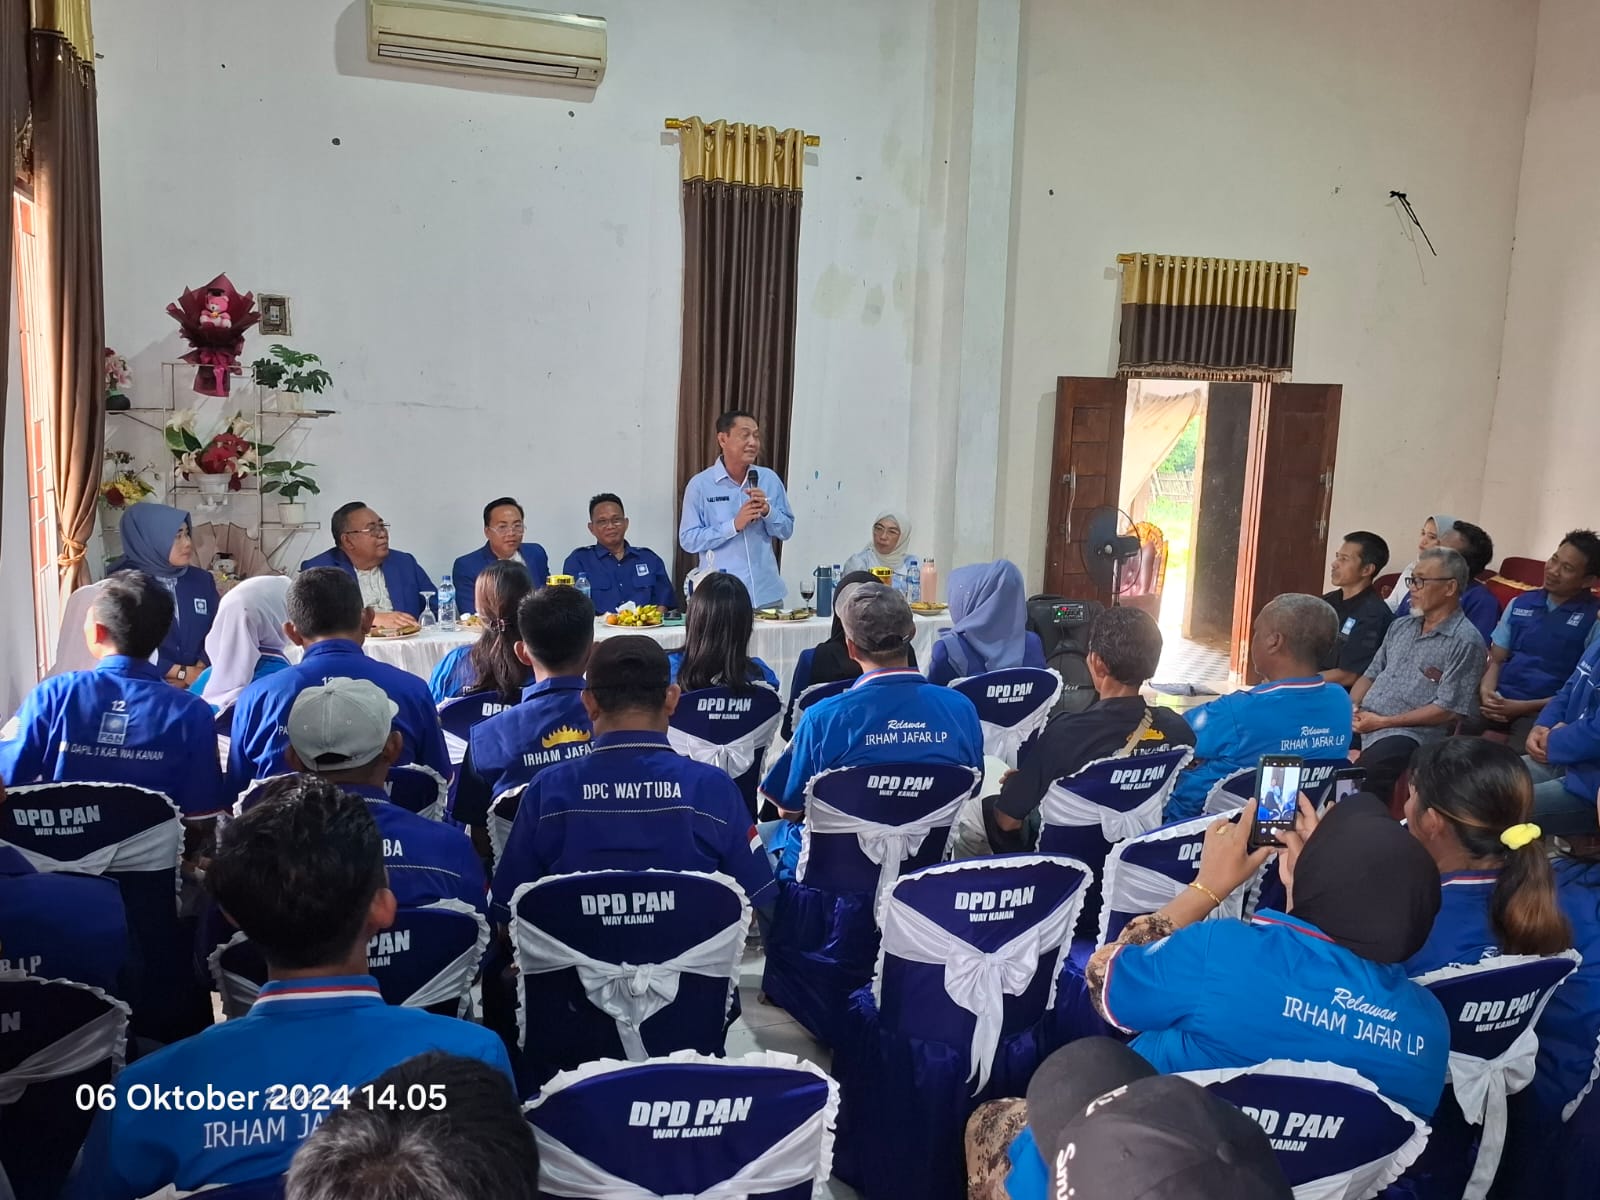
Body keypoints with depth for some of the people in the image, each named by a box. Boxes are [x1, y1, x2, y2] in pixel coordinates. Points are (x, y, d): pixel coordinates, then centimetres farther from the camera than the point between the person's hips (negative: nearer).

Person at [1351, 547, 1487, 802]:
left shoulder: (1465, 641, -6)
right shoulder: (1400, 626, 19)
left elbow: (1448, 710, -11)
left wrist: (1384, 722, -12)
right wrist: (1350, 707, 2)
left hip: (1409, 734, -8)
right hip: (1362, 724, 8)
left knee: (1355, 777, -36)